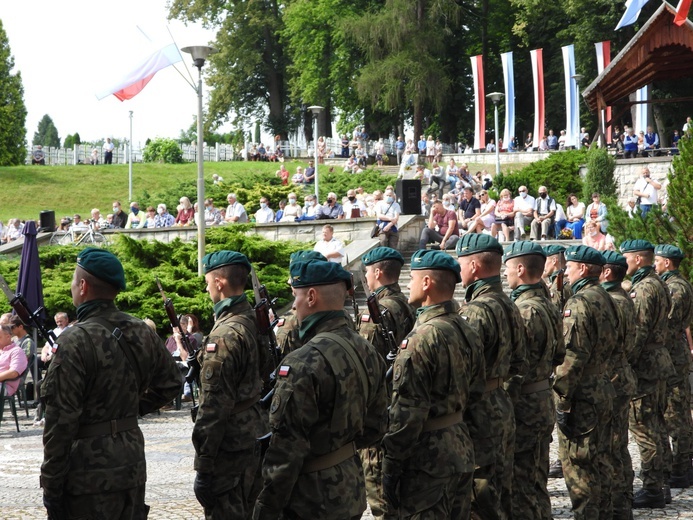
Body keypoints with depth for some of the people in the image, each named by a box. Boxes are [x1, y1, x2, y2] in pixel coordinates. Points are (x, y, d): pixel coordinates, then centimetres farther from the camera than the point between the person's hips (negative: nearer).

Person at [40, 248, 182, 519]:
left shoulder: (75, 341, -18)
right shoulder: (141, 332, 3)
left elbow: (60, 422, -18)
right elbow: (171, 383, 18)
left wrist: (51, 488, -12)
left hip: (89, 476, -7)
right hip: (133, 468, 7)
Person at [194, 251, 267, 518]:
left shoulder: (225, 335, -19)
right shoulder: (256, 322, 7)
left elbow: (214, 406, -21)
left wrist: (203, 467, -18)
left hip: (229, 446, -9)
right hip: (255, 436, 9)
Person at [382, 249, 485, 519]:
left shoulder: (422, 338, -20)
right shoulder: (466, 331, 6)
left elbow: (407, 412, -21)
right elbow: (475, 392, 13)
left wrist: (391, 466, -16)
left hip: (427, 456, -9)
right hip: (461, 451, 9)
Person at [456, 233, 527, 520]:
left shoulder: (476, 311, -19)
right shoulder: (510, 307, 10)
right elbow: (518, 364, 16)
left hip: (479, 414, -9)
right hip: (504, 409, 9)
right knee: (501, 492, 16)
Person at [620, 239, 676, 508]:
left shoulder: (644, 288, -16)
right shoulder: (657, 284, 16)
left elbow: (638, 332, -21)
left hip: (644, 365, -11)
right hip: (659, 362, 11)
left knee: (644, 427, -7)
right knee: (654, 427, 15)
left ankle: (652, 490, -5)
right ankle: (657, 484, 21)